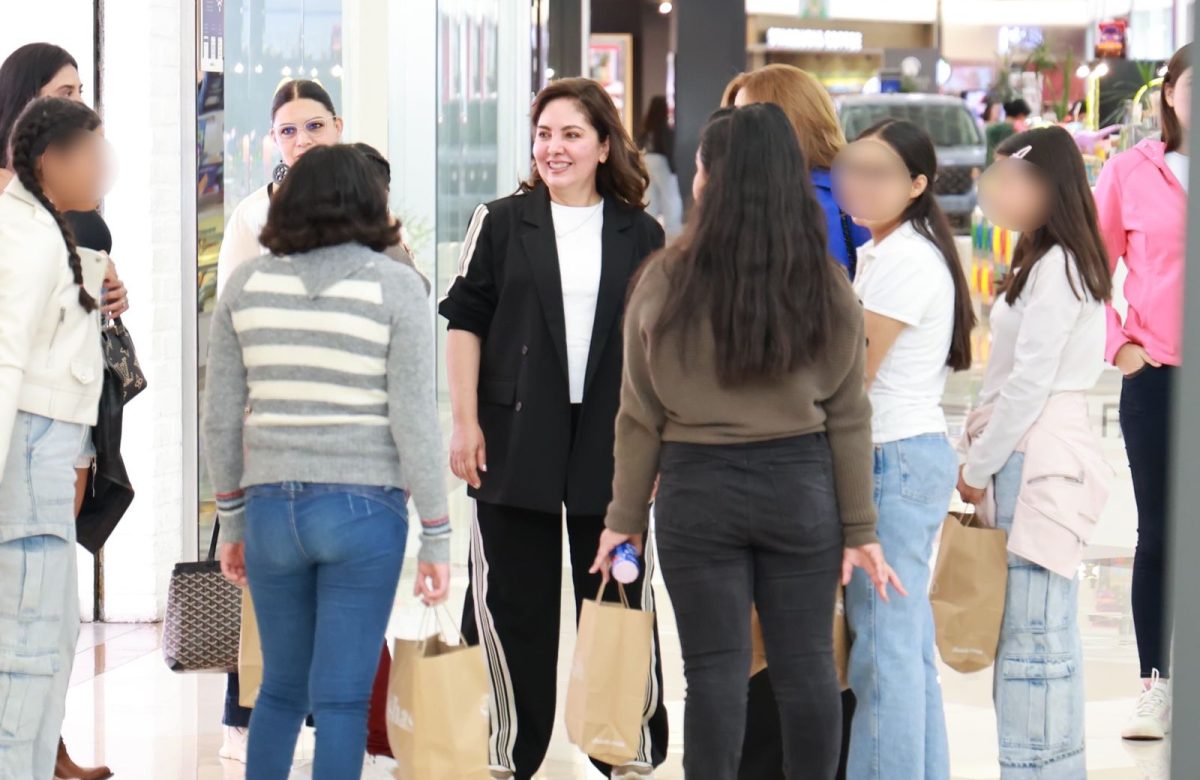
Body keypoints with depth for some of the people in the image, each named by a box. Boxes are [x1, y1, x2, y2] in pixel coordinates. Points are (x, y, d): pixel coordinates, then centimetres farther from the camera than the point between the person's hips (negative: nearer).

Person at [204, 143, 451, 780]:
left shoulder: (247, 283, 2)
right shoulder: (396, 286, -7)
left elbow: (220, 417, 4)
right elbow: (414, 423, -10)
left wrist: (232, 523, 15)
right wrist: (438, 543, -4)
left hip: (275, 511, 3)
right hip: (363, 512, -3)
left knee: (282, 687, 19)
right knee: (341, 699, 1)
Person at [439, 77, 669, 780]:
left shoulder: (641, 236, 7)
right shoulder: (502, 224, 4)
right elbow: (465, 323, 3)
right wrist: (466, 422, -4)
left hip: (612, 445, 1)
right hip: (516, 444, -1)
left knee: (620, 602, 5)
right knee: (514, 604, 4)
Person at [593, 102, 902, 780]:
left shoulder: (668, 281, -9)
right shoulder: (826, 284, -2)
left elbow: (641, 414, -4)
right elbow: (849, 417, 0)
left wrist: (625, 517, 6)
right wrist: (860, 528, 6)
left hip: (699, 489, -2)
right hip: (800, 487, 2)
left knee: (717, 667, 4)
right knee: (807, 665, 9)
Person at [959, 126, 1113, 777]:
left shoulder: (1058, 267, -13)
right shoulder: (1046, 261, 17)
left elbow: (1029, 383, -16)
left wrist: (979, 467, -9)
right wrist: (981, 460, 13)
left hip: (1038, 464, -10)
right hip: (1028, 458, 10)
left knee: (1034, 629, -9)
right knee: (1023, 627, 11)